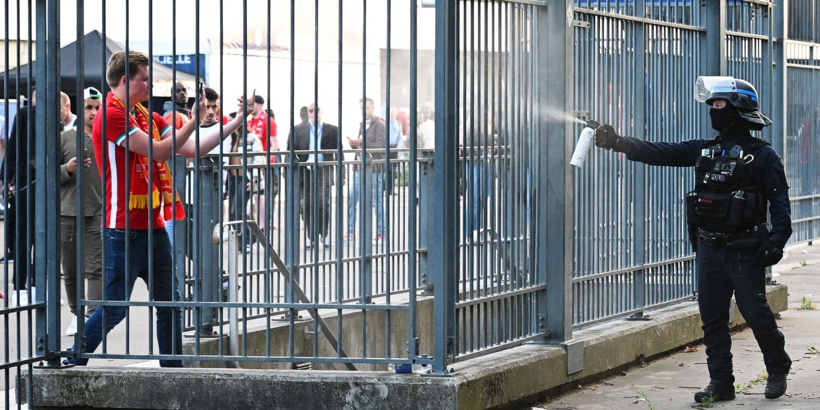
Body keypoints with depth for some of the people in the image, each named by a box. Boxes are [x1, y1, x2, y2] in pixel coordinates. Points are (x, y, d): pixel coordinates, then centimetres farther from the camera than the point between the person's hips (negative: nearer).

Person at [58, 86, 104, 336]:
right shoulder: (65, 139, 6)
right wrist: (67, 169, -11)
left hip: (98, 214, -1)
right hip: (67, 213, 1)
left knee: (96, 269, -11)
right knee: (71, 271, 9)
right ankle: (76, 314, 25)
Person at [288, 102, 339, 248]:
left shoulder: (332, 130, 9)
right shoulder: (298, 130, 11)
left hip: (324, 170, -1)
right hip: (305, 171, 1)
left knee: (323, 202, -12)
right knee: (306, 205, 1)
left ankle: (324, 234, 5)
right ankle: (311, 237, 10)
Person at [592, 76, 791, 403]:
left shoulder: (762, 155, -5)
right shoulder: (704, 150, 11)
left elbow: (780, 202, -8)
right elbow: (661, 153, 5)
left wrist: (777, 240, -20)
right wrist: (619, 142, -5)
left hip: (745, 251, -6)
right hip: (709, 250, 6)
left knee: (755, 312, -2)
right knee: (712, 317, 5)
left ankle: (778, 370, 19)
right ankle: (721, 383, 11)